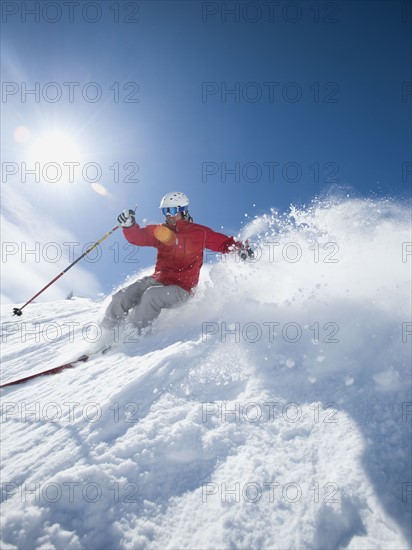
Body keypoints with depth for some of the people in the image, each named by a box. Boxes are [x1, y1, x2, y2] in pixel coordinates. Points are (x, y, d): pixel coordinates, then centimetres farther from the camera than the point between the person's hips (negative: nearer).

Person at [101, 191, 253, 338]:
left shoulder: (200, 232, -1)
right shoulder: (159, 231, 9)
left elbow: (225, 243, 3)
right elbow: (138, 237, -1)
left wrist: (240, 247, -16)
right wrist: (129, 225, -21)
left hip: (181, 288, -5)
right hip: (157, 280, 5)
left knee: (151, 295, -33)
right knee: (121, 298, -10)